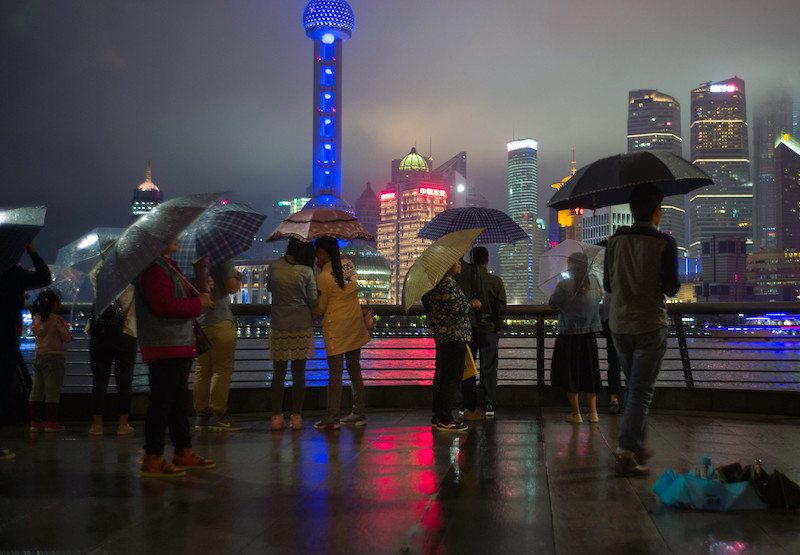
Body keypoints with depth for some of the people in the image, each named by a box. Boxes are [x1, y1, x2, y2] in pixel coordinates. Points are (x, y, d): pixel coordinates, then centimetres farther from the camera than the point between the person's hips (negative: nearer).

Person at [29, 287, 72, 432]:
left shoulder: (36, 319, 5)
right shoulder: (56, 319, -13)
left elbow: (35, 333, 14)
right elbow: (67, 338, -11)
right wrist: (65, 328, 6)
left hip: (39, 357, 6)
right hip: (54, 357, -6)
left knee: (36, 390, 11)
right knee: (52, 391, -1)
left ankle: (35, 421, 15)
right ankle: (51, 422, 1)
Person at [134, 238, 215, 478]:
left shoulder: (169, 267, 20)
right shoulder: (153, 268, -14)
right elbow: (165, 305, -24)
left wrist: (200, 292, 9)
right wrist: (198, 303, -15)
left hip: (180, 347, 11)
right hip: (164, 348, -11)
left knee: (178, 401, 16)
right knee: (161, 402, -7)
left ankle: (183, 452, 25)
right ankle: (152, 459, -1)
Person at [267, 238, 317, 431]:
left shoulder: (274, 267, -2)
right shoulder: (306, 271, -9)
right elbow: (313, 302, -4)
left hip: (278, 328, 2)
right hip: (302, 327, -2)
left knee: (278, 373, 9)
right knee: (299, 373, 6)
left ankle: (277, 416, 12)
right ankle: (296, 417, 10)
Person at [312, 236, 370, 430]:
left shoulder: (323, 277, -16)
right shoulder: (349, 265, 2)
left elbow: (320, 308, -9)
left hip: (336, 327, -7)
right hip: (355, 323, 7)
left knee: (335, 373, -2)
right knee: (355, 369, 13)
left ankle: (332, 418, 4)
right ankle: (359, 413, 19)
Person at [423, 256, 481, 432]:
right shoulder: (447, 280, -15)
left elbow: (428, 308, 23)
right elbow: (456, 307, -21)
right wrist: (472, 304, -3)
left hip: (441, 336, 11)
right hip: (454, 335, -10)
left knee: (441, 375, 13)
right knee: (452, 377, -7)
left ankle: (438, 417, 19)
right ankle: (444, 419, -6)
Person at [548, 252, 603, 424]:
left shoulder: (564, 284, -15)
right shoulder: (594, 281, -1)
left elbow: (553, 303, -4)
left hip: (569, 335, -4)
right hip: (589, 334, 4)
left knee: (570, 373, 6)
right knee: (589, 372, 15)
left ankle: (576, 413, 8)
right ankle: (593, 412, 16)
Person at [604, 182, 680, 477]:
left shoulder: (615, 241, 3)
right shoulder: (664, 243, -11)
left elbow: (608, 285, 8)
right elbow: (671, 288, -11)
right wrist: (675, 283, 11)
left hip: (619, 325, 5)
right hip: (650, 326, -5)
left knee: (634, 386, 19)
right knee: (642, 390, 0)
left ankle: (638, 445, 28)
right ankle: (626, 453, -4)